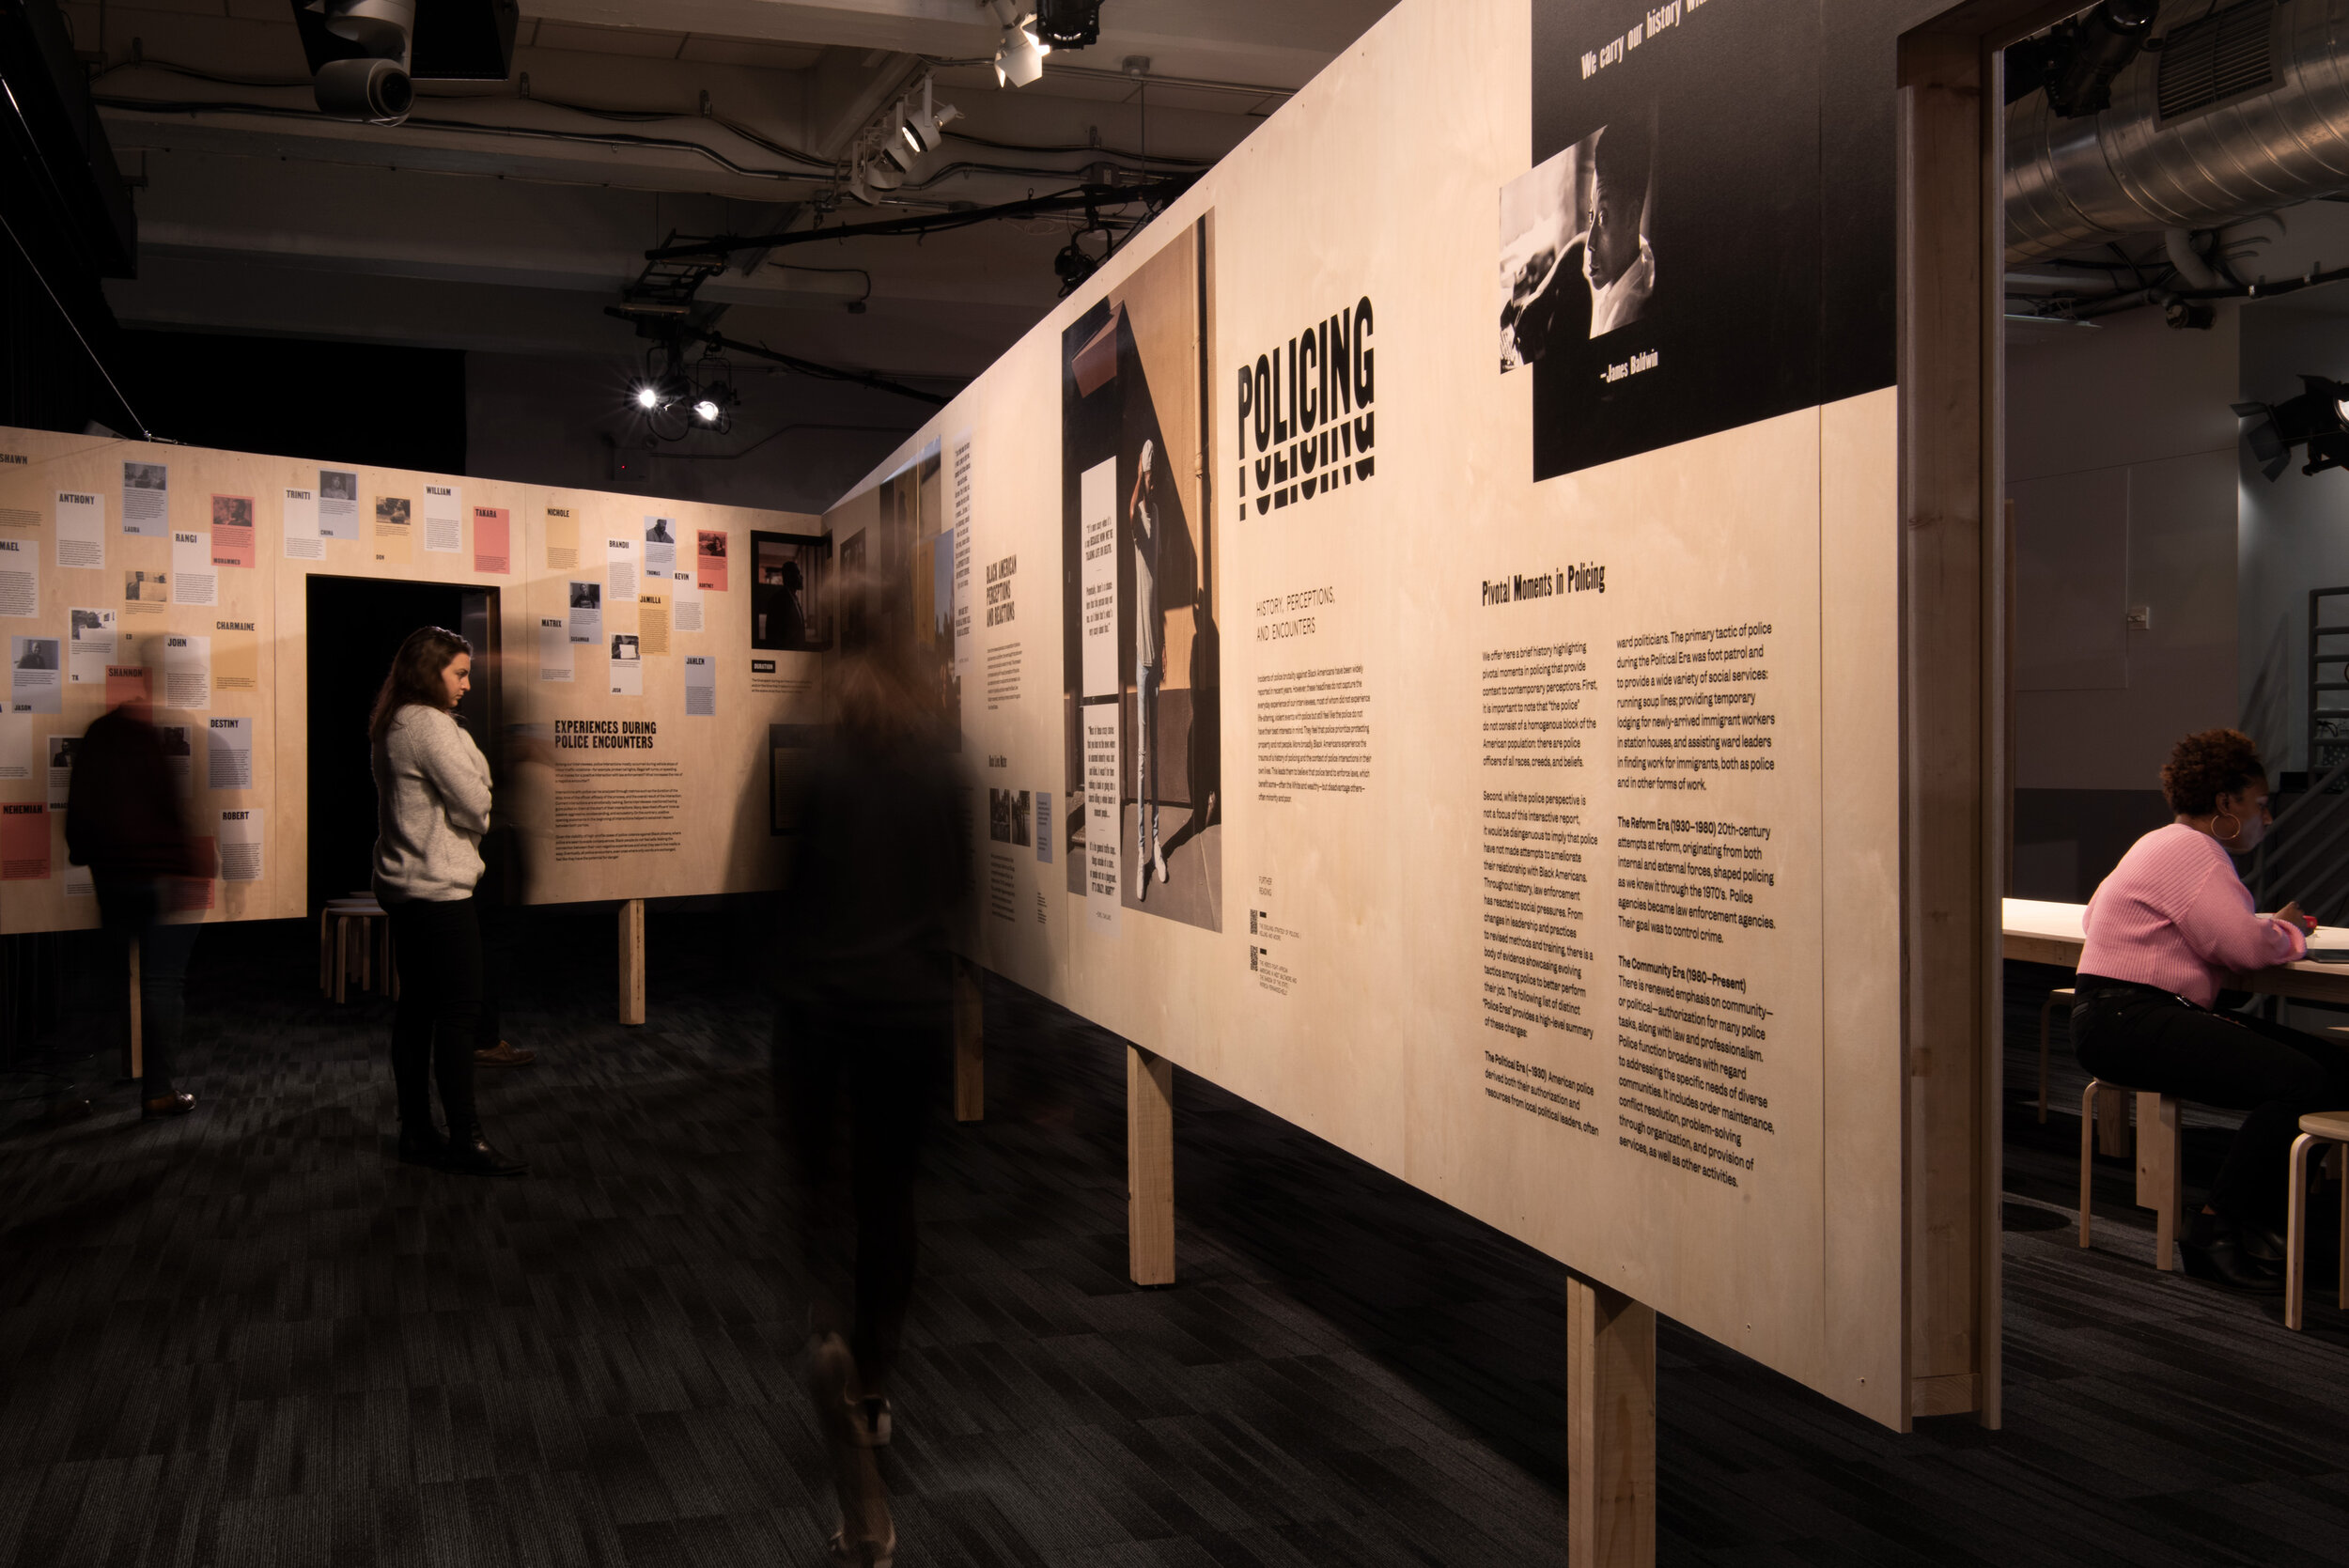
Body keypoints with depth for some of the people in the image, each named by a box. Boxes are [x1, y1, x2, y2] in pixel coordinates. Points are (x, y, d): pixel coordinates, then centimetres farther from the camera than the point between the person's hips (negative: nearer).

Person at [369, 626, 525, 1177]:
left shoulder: (390, 726, 14)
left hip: (400, 884, 10)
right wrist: (475, 820, 5)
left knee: (416, 1008, 13)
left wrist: (464, 826, 3)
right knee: (459, 1013, -6)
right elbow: (475, 803, -16)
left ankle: (416, 1131, 18)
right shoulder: (430, 725, -16)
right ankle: (465, 1140, -3)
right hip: (439, 888, -10)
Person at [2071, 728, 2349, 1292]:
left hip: (2164, 1013, 11)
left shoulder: (2170, 845, 24)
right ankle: (2216, 1233, -17)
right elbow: (2247, 945, -20)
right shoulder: (2188, 850, -10)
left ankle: (2256, 1220, -3)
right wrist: (2289, 933, 5)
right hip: (2123, 1019, -11)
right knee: (2298, 1081, -26)